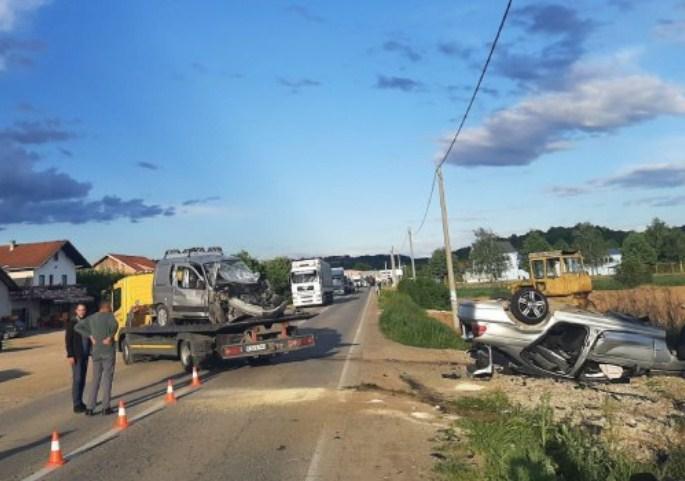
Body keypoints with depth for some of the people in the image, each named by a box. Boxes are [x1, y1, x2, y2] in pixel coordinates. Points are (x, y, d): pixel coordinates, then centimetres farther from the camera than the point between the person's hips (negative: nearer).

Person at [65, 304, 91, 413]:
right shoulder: (71, 322, -8)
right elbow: (68, 339, -11)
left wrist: (91, 352, 8)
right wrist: (70, 355, -17)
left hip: (85, 355, 6)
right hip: (76, 355, -6)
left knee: (82, 379, 9)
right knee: (77, 379, -8)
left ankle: (79, 401, 17)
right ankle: (76, 405, -5)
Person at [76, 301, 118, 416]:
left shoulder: (91, 318, 11)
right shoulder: (109, 315, -5)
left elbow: (77, 327, 5)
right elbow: (115, 325, -27)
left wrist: (90, 336, 2)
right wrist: (110, 337, -15)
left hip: (96, 352, 4)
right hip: (108, 351, -4)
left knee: (95, 379, 12)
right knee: (107, 378, 3)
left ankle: (90, 408, 8)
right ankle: (106, 407, 5)